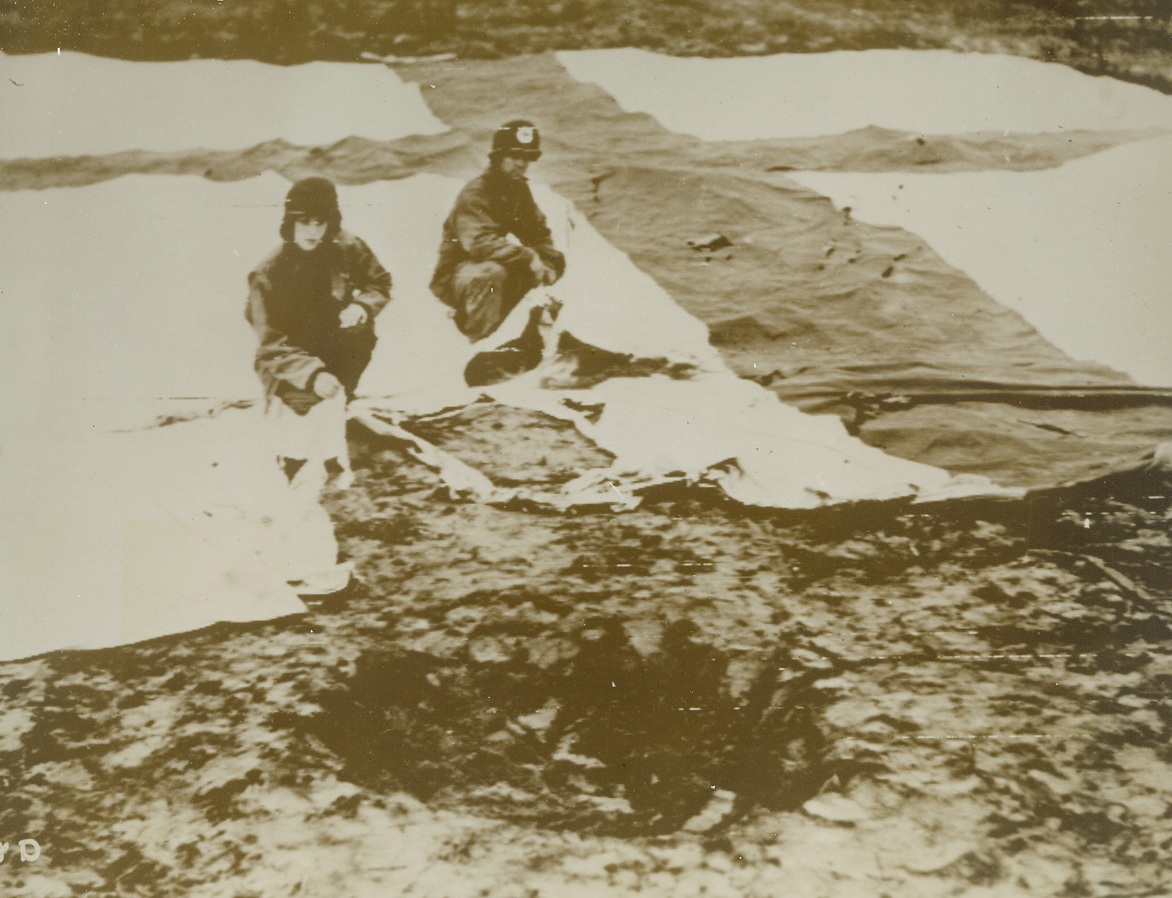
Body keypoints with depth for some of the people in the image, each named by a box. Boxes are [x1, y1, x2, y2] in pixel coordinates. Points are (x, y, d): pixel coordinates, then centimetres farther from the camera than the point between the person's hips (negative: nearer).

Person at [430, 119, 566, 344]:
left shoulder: (520, 190, 7)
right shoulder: (475, 194, -20)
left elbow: (539, 232, 9)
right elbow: (480, 243, -34)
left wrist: (548, 262, -12)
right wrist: (527, 257, -35)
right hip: (455, 278, -8)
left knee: (557, 260, 0)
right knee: (493, 272, -40)